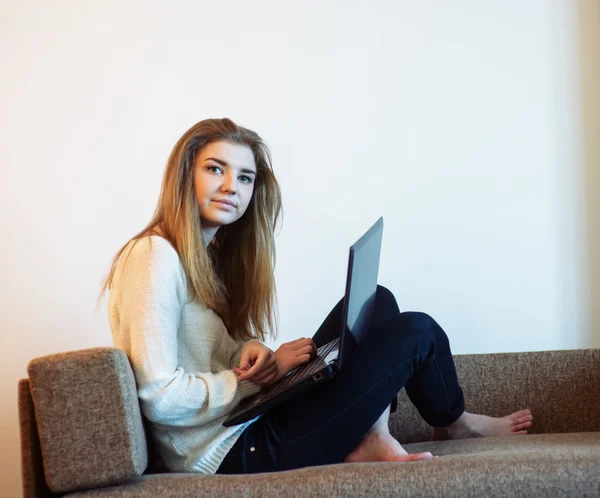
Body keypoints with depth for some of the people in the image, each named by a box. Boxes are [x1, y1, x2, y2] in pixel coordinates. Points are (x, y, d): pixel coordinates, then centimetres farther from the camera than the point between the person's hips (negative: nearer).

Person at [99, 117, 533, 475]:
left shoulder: (210, 252, 12)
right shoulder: (156, 257, -17)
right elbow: (159, 396, -24)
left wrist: (251, 351, -9)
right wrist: (261, 374, -15)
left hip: (249, 414, 10)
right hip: (232, 453, -10)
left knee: (376, 303, 9)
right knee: (415, 331, -5)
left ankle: (369, 439, -4)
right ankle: (452, 422, 25)